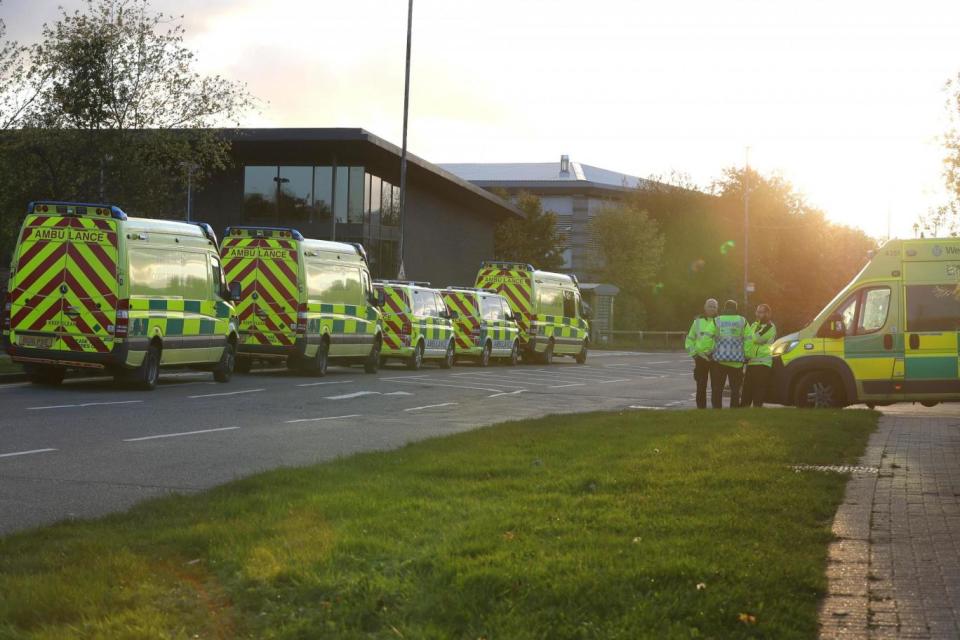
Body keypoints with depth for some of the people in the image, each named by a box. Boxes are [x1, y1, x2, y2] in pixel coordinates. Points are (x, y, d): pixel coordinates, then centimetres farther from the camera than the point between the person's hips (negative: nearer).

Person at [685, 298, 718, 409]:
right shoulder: (698, 321, 8)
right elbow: (690, 338, 14)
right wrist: (692, 352, 3)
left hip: (716, 358, -1)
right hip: (701, 357, 1)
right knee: (701, 387, 4)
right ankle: (701, 408, 10)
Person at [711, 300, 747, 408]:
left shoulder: (717, 321, 3)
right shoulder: (742, 321, 4)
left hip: (719, 359, 0)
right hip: (737, 361, 0)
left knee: (717, 389, 7)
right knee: (735, 389, 8)